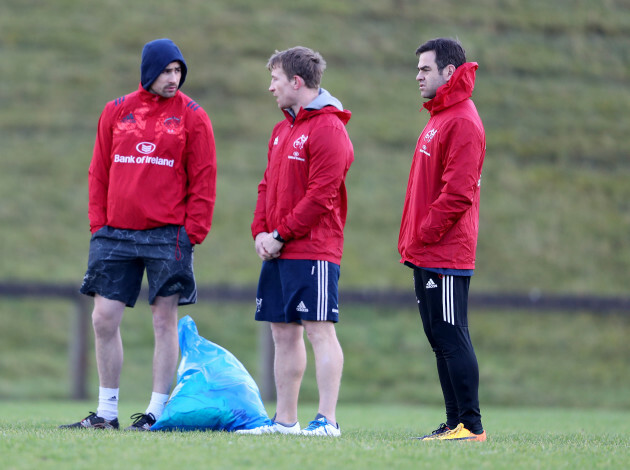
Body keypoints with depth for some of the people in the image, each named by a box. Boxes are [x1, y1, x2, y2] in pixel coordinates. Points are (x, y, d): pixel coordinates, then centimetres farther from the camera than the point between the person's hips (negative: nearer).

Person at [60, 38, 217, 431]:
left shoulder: (192, 116, 1)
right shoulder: (116, 112, 10)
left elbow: (203, 179, -1)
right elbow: (100, 173, 13)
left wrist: (192, 232, -8)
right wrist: (98, 224, 4)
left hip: (168, 234, -3)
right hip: (116, 234, 3)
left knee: (165, 320, 0)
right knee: (104, 319, 2)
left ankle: (157, 411, 5)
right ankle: (107, 411, 11)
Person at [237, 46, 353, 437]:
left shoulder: (328, 129, -11)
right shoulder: (282, 130, 19)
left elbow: (321, 196, -16)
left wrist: (281, 235, -14)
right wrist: (261, 231, 5)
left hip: (312, 251, -9)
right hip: (277, 250, 9)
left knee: (319, 330, -10)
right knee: (284, 333, 10)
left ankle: (327, 420, -11)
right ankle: (285, 420, 15)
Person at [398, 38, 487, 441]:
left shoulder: (463, 122, -13)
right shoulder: (439, 118, 19)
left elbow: (458, 192, -20)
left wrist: (424, 234, -16)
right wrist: (413, 241, 16)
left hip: (446, 255, -10)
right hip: (427, 254, 10)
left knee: (452, 337, -10)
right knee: (441, 338, 10)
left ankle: (471, 425, -9)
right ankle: (456, 423, 14)